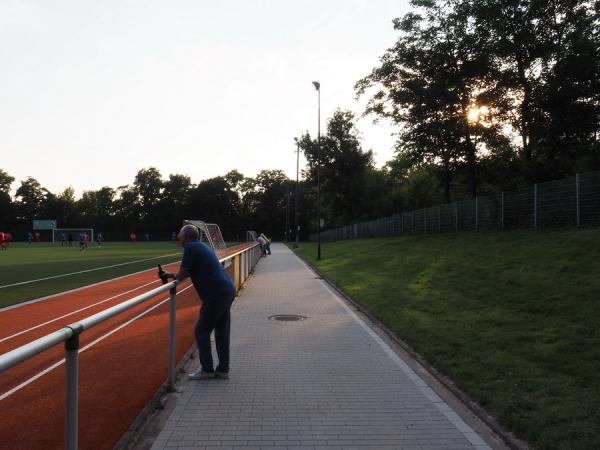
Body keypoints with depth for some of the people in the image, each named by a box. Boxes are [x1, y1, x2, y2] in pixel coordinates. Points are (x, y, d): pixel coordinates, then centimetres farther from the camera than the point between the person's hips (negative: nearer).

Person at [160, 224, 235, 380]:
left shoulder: (191, 248, -9)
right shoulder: (203, 246, 19)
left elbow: (182, 274, -11)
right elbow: (191, 271, 23)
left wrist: (172, 277, 10)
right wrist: (171, 275, 19)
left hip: (215, 294, -9)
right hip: (228, 290, 9)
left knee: (201, 331, 3)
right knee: (222, 332, 13)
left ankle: (207, 369, 8)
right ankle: (223, 370, 19)